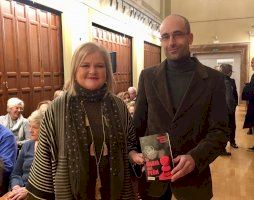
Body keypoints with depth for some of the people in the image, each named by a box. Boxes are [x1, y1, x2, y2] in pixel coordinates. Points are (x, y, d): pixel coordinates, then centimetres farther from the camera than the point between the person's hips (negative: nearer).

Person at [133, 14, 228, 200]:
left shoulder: (213, 79, -4)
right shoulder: (148, 76, 1)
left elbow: (219, 131, -7)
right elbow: (138, 123, 5)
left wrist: (195, 158, -22)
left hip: (193, 174, -1)